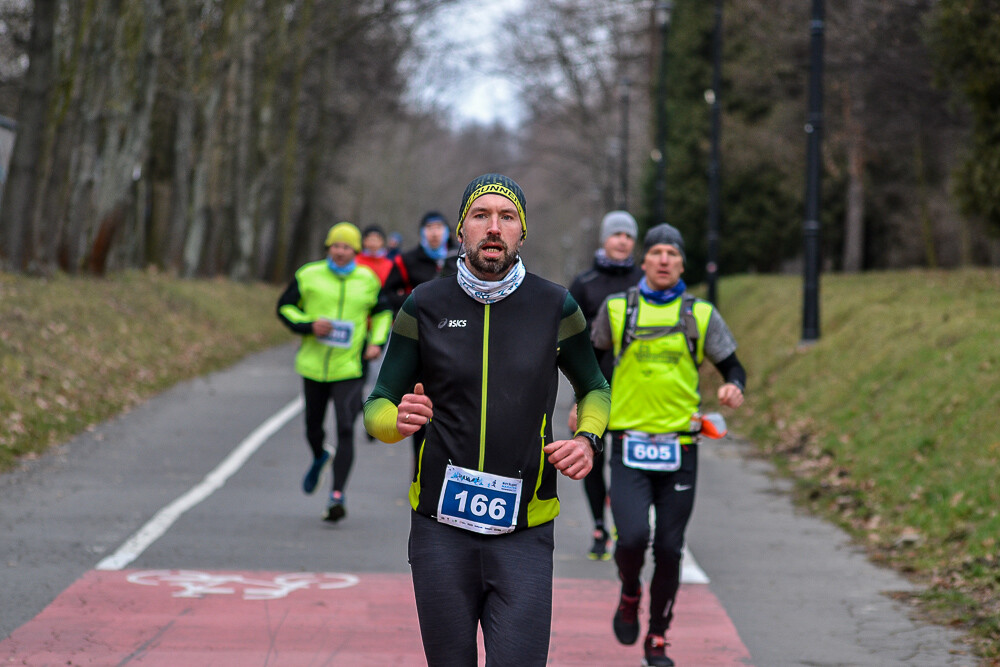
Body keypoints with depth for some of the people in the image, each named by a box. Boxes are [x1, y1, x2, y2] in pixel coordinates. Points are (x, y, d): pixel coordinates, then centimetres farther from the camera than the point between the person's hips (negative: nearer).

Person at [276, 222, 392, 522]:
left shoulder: (368, 280, 4)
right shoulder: (308, 275, 0)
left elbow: (383, 311, 20)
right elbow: (285, 307, 6)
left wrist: (377, 342, 4)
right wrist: (309, 325, -12)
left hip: (349, 370, -1)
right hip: (313, 365, 1)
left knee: (345, 430, -15)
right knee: (313, 427, 15)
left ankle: (338, 495, -13)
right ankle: (319, 458, 51)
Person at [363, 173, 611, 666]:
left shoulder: (554, 307, 3)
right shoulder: (425, 306, 2)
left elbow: (595, 388, 19)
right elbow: (376, 409, 5)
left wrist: (587, 439, -2)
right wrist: (398, 421, -19)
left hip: (524, 533, 0)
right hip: (440, 530, 1)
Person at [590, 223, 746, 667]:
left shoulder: (701, 315, 4)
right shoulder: (617, 309, 4)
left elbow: (732, 367, 9)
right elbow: (592, 356, 21)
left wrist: (734, 387, -13)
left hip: (679, 447, 1)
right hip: (629, 445, -1)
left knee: (669, 550, 4)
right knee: (632, 537, -18)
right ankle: (629, 596, 15)